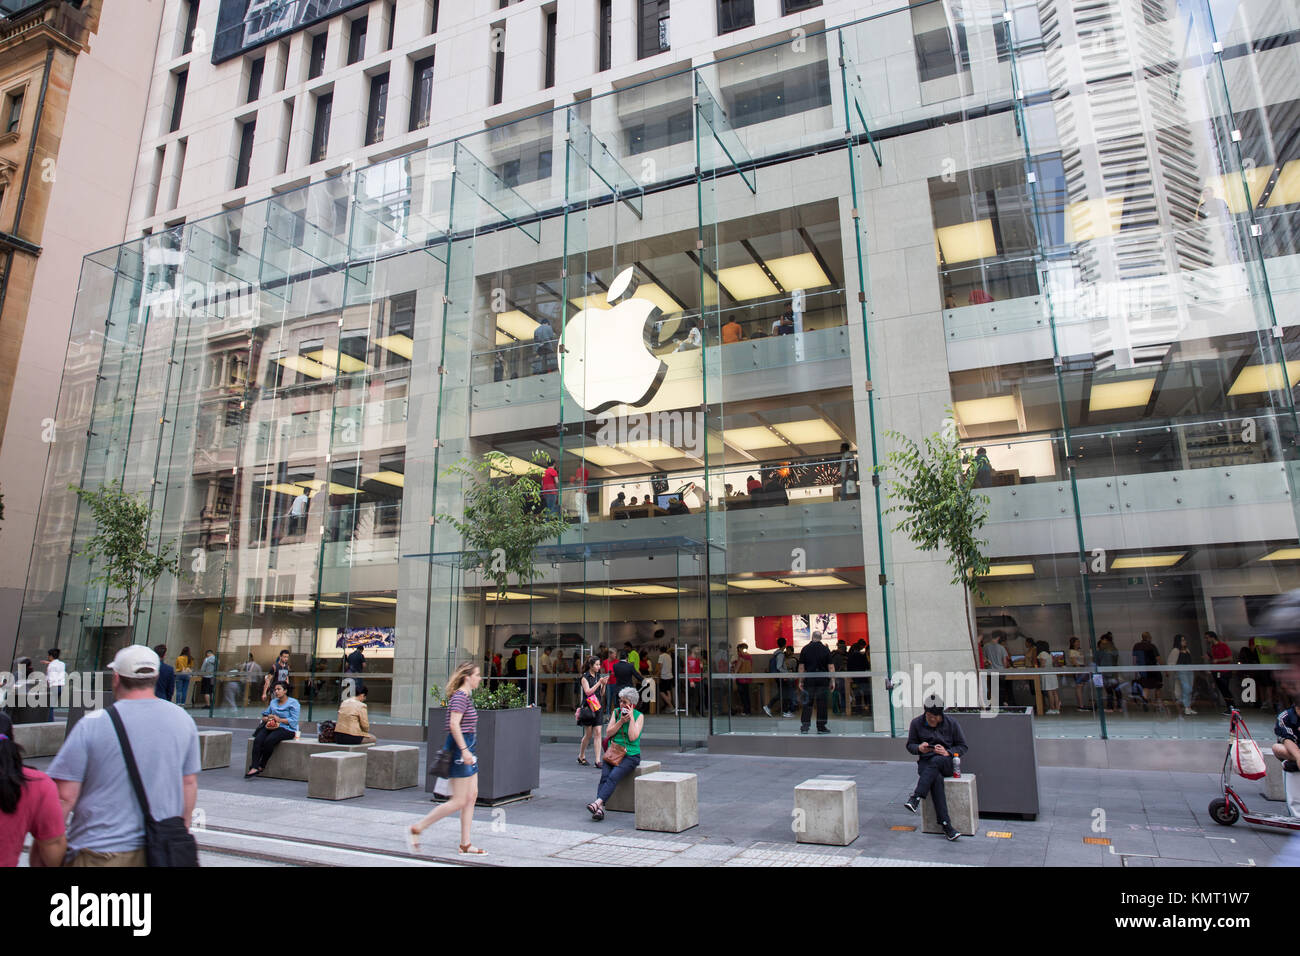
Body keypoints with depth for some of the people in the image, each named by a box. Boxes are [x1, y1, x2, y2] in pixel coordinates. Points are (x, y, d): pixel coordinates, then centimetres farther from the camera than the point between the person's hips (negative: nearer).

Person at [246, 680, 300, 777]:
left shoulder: (293, 703, 1)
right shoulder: (273, 702, 23)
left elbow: (293, 721, -8)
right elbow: (264, 715, 20)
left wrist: (279, 719, -16)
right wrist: (267, 719, -3)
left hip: (286, 729, -6)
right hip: (271, 727, 6)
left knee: (269, 740, -33)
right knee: (258, 740, -26)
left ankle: (262, 766, -17)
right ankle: (254, 768, -34)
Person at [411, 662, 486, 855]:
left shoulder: (466, 696, 15)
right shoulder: (460, 696, -15)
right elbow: (454, 725, -25)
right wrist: (464, 750, -28)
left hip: (466, 749, 10)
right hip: (460, 748, -10)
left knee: (472, 796, 9)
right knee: (458, 802, -5)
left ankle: (465, 845, 14)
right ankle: (418, 828, 6)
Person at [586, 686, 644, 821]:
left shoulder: (639, 716, 2)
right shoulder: (616, 712, 12)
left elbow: (633, 737, -10)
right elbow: (608, 733, 4)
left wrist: (631, 718, -9)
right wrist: (621, 721, -6)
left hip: (630, 755, -3)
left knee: (613, 776, -28)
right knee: (604, 775, -24)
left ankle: (597, 803, -39)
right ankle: (600, 809, -33)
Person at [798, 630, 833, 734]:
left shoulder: (805, 649, 2)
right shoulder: (825, 649, 0)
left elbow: (801, 667, 1)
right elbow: (830, 667, -3)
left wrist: (801, 681, 6)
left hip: (809, 679, 1)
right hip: (822, 679, -1)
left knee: (807, 703, 5)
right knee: (821, 703, 5)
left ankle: (804, 726, 0)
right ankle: (821, 727, 8)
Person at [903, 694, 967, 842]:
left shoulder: (951, 723, 3)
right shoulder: (917, 723, 5)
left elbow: (963, 746, 7)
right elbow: (910, 745, 11)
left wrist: (947, 752, -13)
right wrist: (919, 748, -14)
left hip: (947, 762, -1)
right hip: (925, 762, 1)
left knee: (935, 761, -38)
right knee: (936, 778, -35)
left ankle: (916, 798, -45)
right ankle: (946, 824, -37)